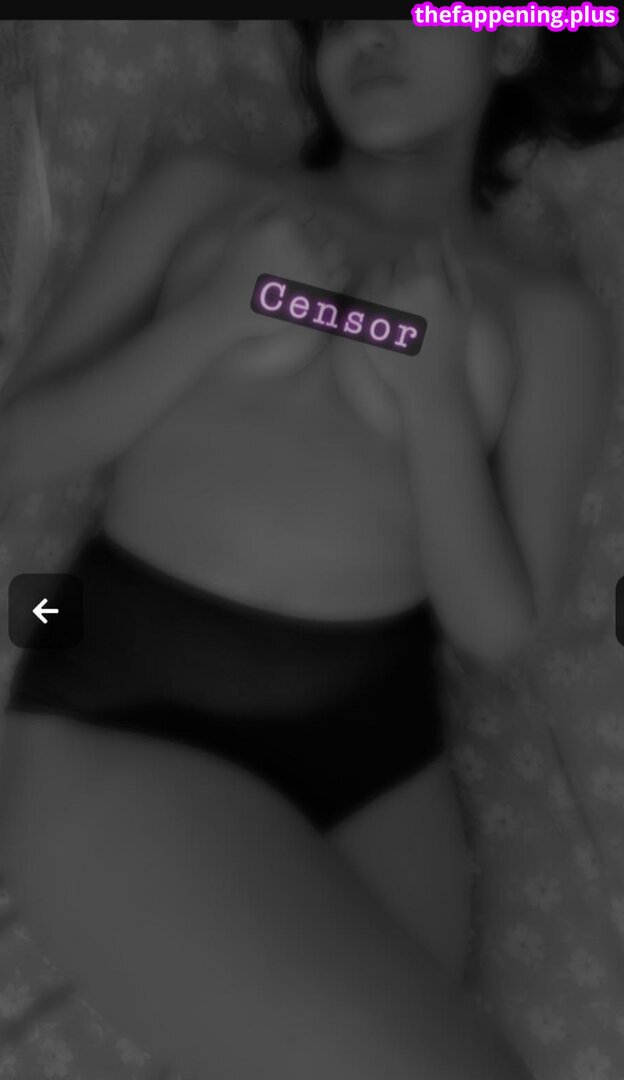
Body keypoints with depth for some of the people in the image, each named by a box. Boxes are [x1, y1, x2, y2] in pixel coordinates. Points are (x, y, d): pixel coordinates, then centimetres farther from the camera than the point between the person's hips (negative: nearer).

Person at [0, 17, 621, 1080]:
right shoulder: (198, 195, 7)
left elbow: (497, 627, 2)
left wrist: (436, 391, -10)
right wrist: (215, 319, -10)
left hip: (375, 764, 3)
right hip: (125, 730, -2)